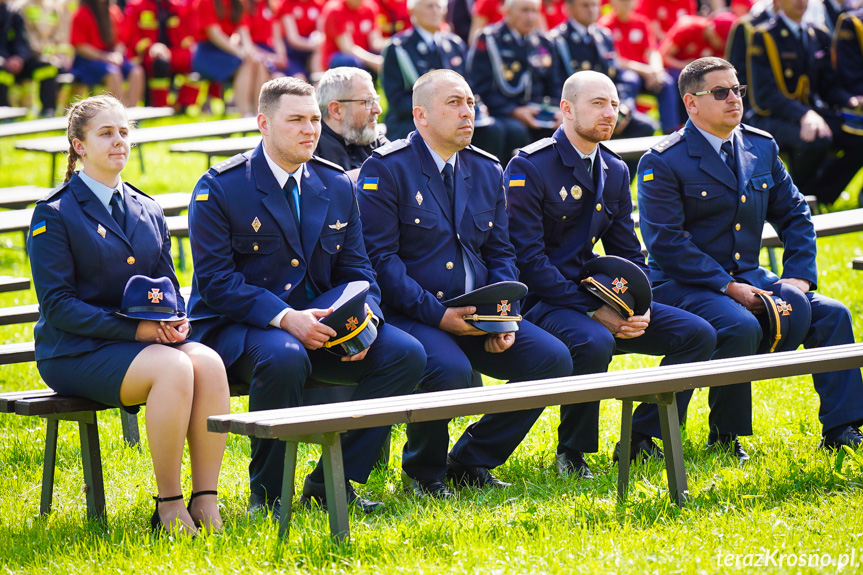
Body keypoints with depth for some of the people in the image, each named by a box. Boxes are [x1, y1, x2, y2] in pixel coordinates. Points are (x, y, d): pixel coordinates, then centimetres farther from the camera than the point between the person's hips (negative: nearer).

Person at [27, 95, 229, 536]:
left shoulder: (147, 212, 16)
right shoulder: (54, 214, -3)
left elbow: (167, 285, 20)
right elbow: (57, 304, -10)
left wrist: (176, 320, -6)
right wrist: (134, 330, -19)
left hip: (153, 338, 6)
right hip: (75, 351, -6)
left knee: (208, 363, -27)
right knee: (173, 367, -33)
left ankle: (206, 501, -25)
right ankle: (168, 506, -24)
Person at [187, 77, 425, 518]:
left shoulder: (337, 187, 10)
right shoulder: (219, 188, -7)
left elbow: (355, 269, 12)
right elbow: (215, 280, -13)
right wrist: (283, 318, -26)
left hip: (320, 321, 6)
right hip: (239, 328, -6)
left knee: (406, 354, -16)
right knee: (284, 358, -40)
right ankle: (266, 494, -19)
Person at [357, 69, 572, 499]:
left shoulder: (487, 171, 14)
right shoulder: (385, 168, -7)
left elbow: (500, 252, 14)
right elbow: (380, 257, -13)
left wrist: (504, 316, -5)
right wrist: (437, 314, -21)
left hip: (477, 315, 6)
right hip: (409, 316, -6)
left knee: (552, 359, -13)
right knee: (450, 368, -36)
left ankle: (471, 461, 5)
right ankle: (422, 472, -5)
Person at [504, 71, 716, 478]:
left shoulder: (615, 172, 13)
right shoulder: (529, 168, -11)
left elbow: (628, 253, 16)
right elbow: (529, 260, -17)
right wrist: (593, 311, -21)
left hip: (596, 292, 7)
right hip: (541, 302, -7)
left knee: (698, 334, -7)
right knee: (594, 343, -39)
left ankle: (640, 439, 2)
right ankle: (572, 454, -16)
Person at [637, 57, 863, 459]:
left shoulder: (761, 147, 10)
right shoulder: (662, 163, -11)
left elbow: (793, 214, 15)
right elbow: (666, 242, -17)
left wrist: (800, 276, -2)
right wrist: (726, 287, -23)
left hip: (747, 276, 7)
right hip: (683, 286, -7)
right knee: (741, 327, -35)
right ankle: (725, 437, -15)